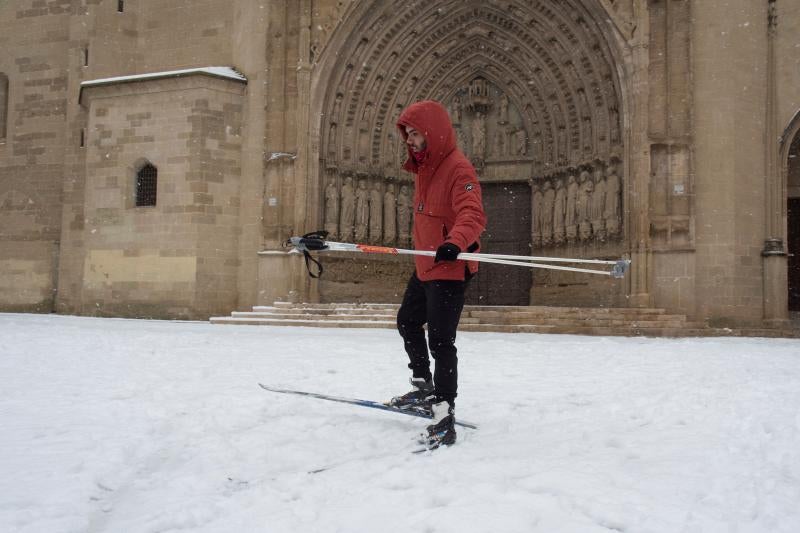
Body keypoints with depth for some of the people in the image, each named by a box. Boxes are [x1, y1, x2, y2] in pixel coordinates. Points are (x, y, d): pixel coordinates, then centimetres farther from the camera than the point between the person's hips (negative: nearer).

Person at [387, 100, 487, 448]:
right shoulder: (423, 167, 11)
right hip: (424, 266, 10)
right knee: (407, 322, 24)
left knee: (440, 341, -12)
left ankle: (444, 415, -6)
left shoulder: (458, 168, -18)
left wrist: (455, 242, -50)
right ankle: (424, 389, 40)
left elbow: (472, 215, -32)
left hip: (450, 268, -10)